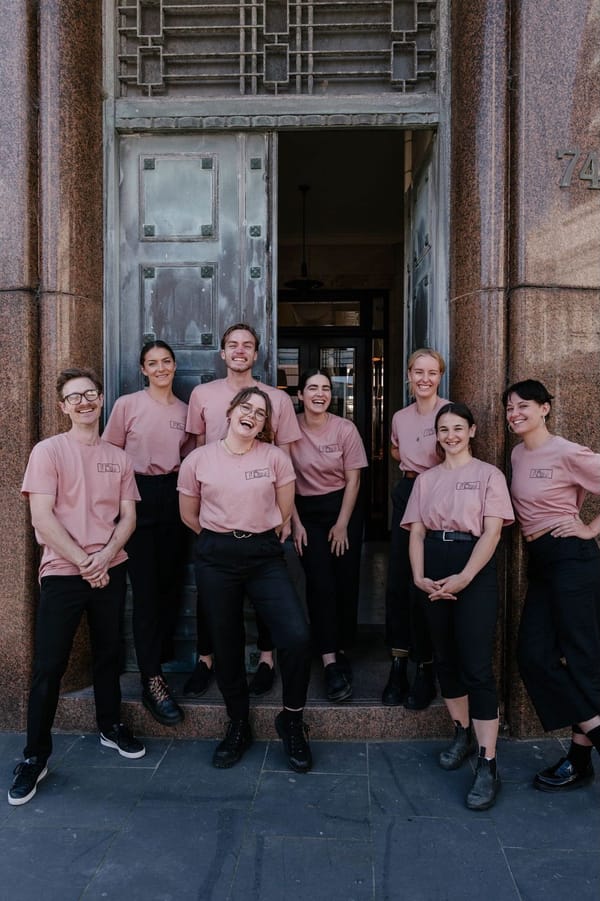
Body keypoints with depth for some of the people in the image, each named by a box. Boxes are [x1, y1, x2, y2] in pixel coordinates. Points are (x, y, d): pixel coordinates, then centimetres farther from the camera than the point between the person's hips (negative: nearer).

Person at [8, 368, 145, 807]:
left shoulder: (119, 458, 7)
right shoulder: (48, 451, -5)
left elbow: (128, 517, 5)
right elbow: (42, 518, -12)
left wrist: (104, 557, -11)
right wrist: (83, 563, -14)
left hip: (110, 571, 4)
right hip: (62, 573, -3)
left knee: (109, 653, 15)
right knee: (49, 667, 1)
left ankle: (111, 726, 34)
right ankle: (35, 756, 15)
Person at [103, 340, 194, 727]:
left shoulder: (185, 411, 9)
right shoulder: (128, 405, -1)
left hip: (174, 497, 4)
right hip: (138, 495, -4)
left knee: (170, 582, 8)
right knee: (146, 587, -6)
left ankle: (161, 659, 27)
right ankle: (153, 680, -2)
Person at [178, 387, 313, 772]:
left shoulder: (275, 457, -1)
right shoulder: (199, 459, 0)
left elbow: (285, 510, 8)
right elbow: (189, 515, 11)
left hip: (265, 555, 0)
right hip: (216, 558, 1)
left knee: (298, 636, -14)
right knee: (227, 646, 9)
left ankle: (292, 720, 11)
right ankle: (239, 726, 32)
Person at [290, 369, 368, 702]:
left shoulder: (346, 429, -7)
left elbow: (353, 480, -3)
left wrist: (342, 524, -5)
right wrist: (295, 522, -5)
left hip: (343, 507, 1)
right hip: (306, 511, -1)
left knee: (346, 582, 2)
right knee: (320, 584, -7)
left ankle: (340, 649, 21)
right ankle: (330, 663, -5)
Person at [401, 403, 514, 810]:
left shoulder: (488, 474, 2)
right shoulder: (426, 479, 14)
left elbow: (492, 532, -7)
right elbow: (417, 532, 9)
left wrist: (463, 578, -18)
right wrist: (419, 577, -7)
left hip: (474, 571, -4)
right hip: (434, 570, 5)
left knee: (477, 665, -8)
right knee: (446, 657, 13)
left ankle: (488, 766, -3)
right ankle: (463, 733, 31)